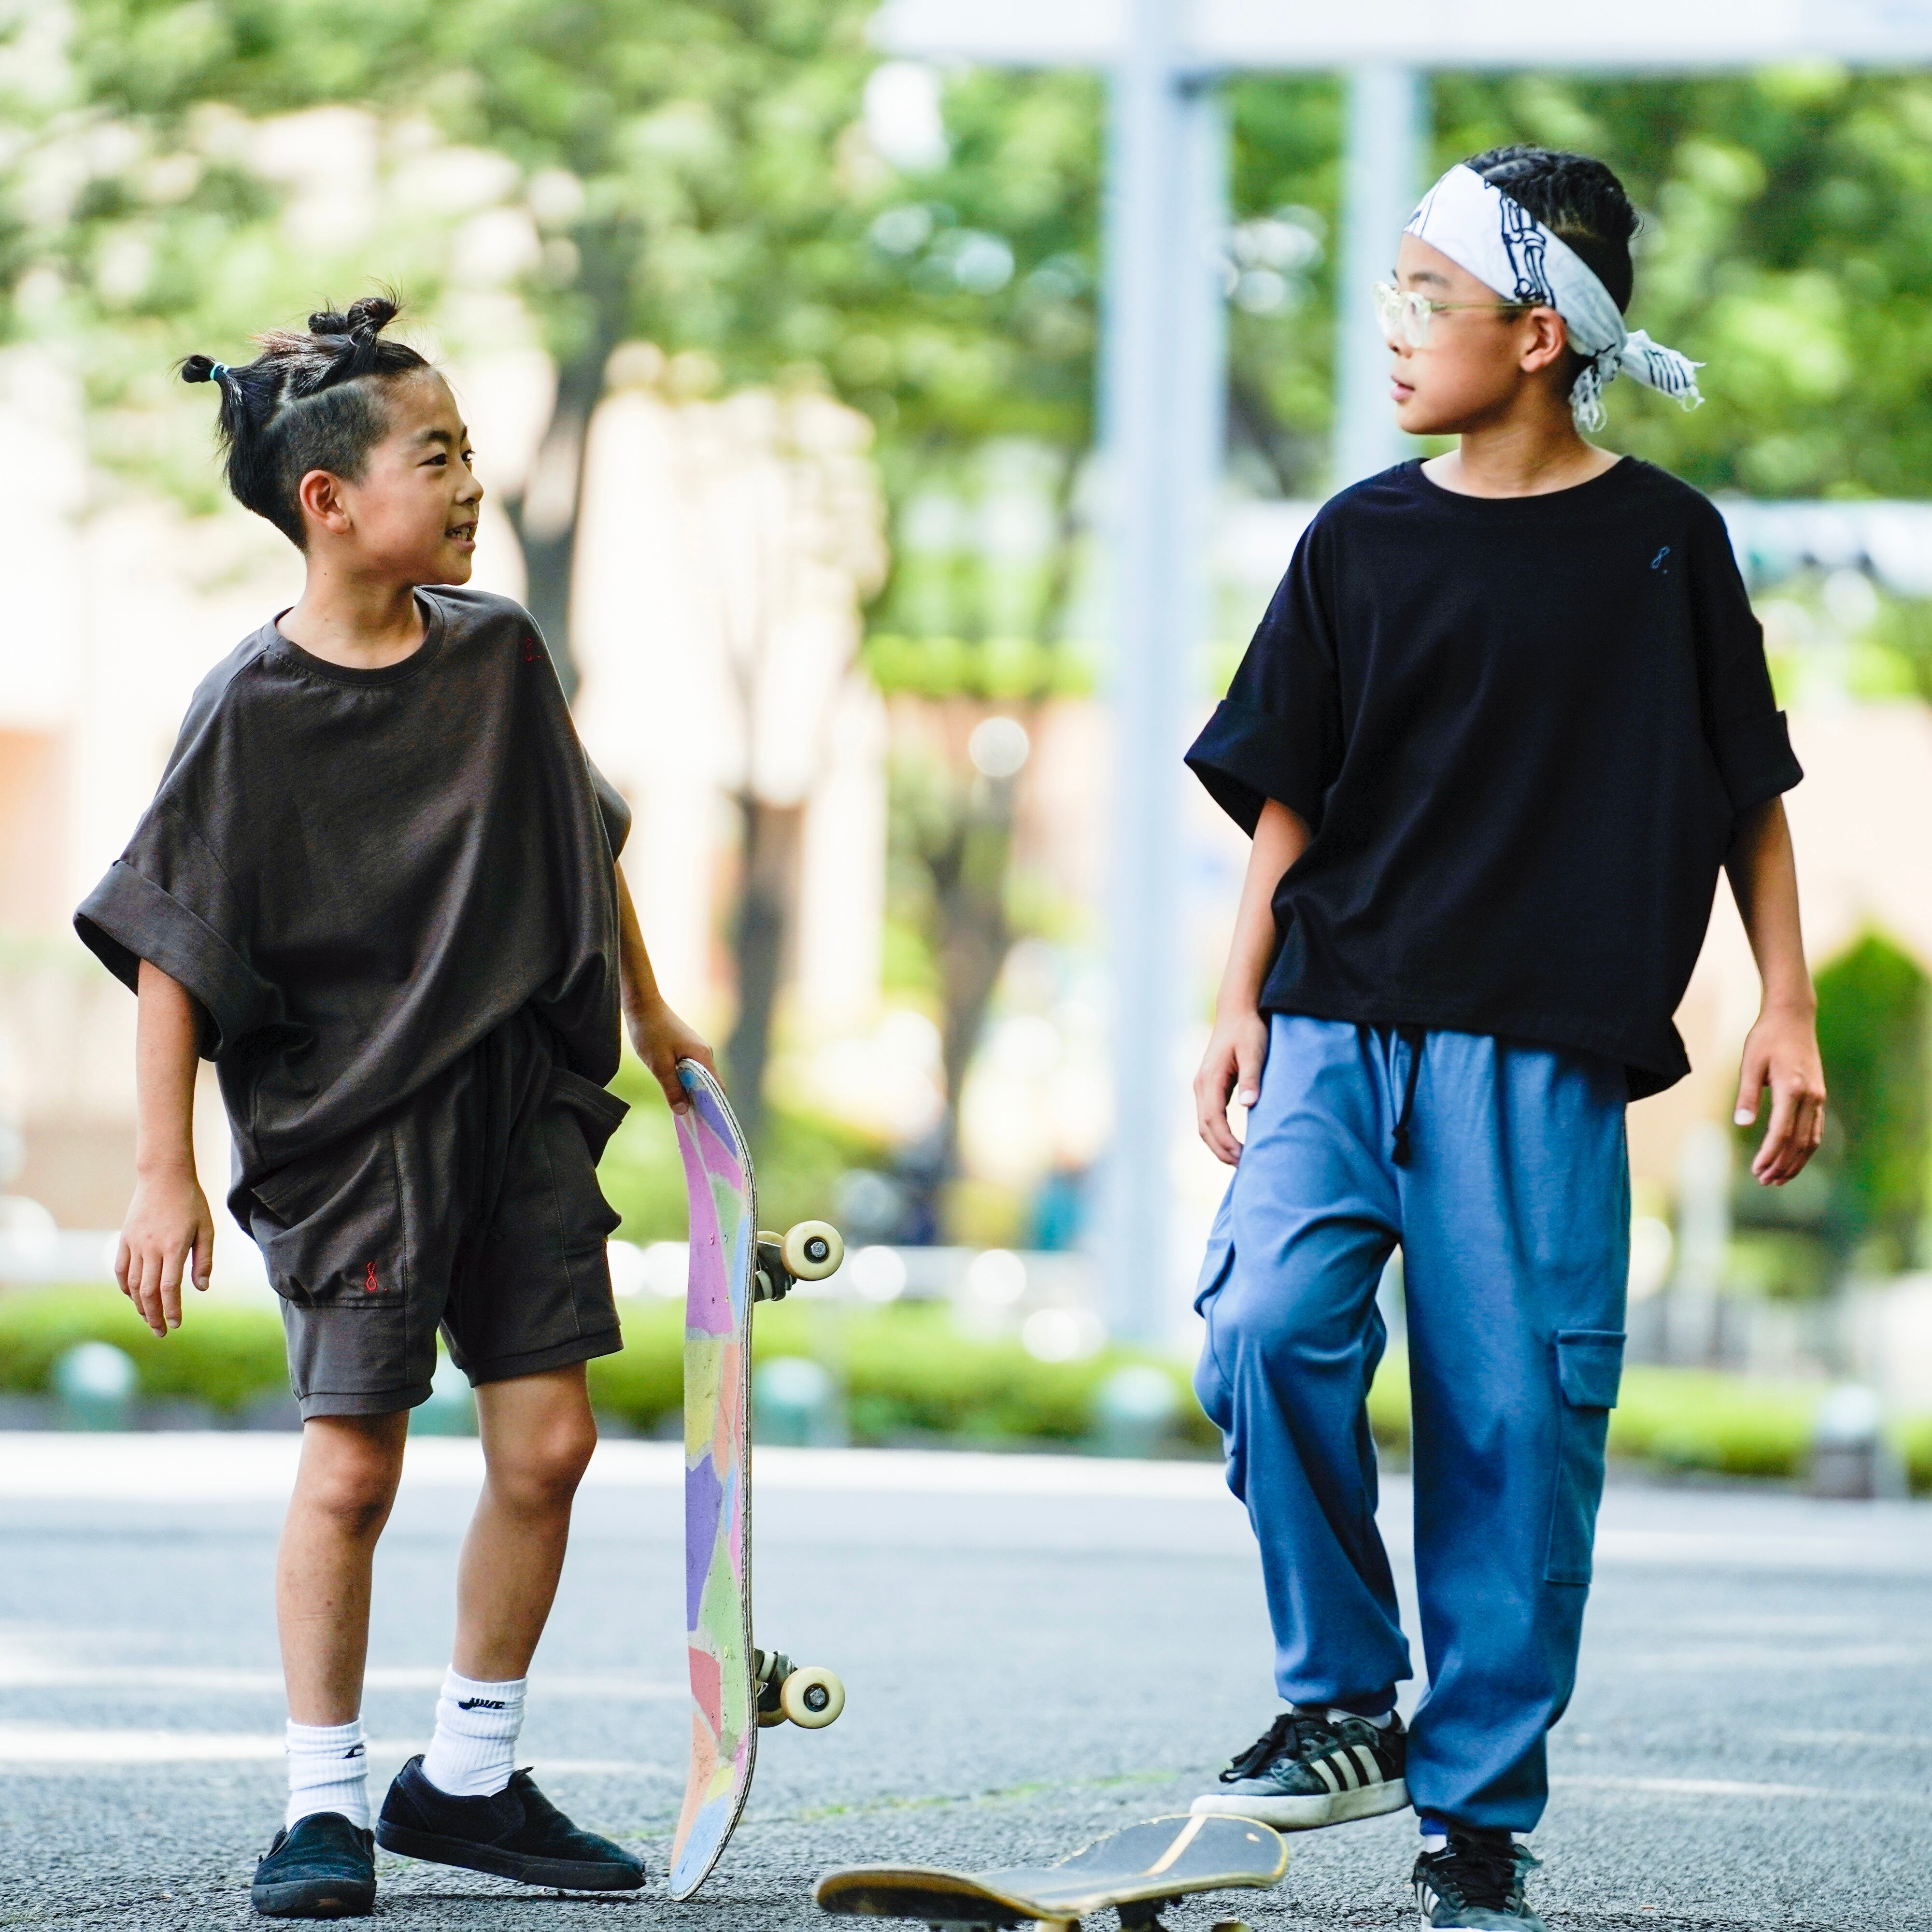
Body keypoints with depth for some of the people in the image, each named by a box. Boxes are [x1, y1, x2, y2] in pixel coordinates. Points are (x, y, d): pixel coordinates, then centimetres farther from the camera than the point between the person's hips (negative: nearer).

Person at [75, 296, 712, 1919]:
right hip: (344, 1122, -5)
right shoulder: (253, 712, -12)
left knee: (547, 1438, 1)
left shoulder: (500, 651, 2)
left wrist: (649, 1012, 23)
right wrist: (165, 1173, -12)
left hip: (523, 1099, 5)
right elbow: (174, 951, -10)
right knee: (350, 1465, -5)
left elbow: (584, 841, 18)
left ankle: (469, 1777, 16)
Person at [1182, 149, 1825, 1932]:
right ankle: (1345, 1708, -2)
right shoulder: (1362, 544, 8)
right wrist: (1241, 1001, 5)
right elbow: (1287, 796, 12)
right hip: (1340, 1027, 2)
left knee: (1520, 1415, -3)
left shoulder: (1661, 544, 2)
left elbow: (1748, 792, 8)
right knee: (1271, 1331, -18)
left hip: (1543, 1049, -2)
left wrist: (1786, 1013, 3)